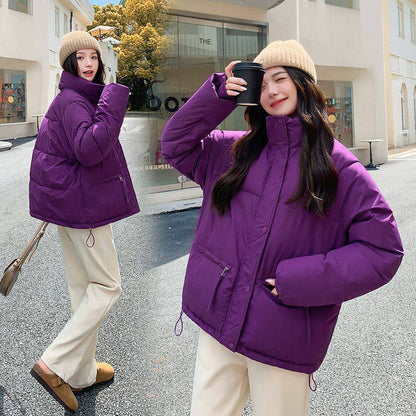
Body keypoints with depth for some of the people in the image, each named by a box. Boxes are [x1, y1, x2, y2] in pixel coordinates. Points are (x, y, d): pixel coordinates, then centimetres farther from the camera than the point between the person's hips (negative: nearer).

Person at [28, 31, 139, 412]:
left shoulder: (77, 99, 17)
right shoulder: (71, 101, -15)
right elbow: (90, 148, -31)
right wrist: (114, 101, -27)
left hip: (71, 202, 10)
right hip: (83, 205, -10)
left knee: (82, 285, 15)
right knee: (107, 286, -3)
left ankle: (82, 372, 27)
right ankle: (55, 365, 0)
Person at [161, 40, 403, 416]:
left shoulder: (339, 167, -7)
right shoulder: (235, 150, 6)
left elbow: (383, 250, -8)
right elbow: (175, 145, 10)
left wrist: (305, 279, -18)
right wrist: (218, 95, -1)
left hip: (284, 339, -3)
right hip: (218, 321, 4)